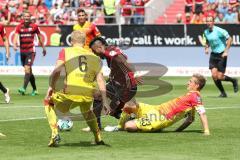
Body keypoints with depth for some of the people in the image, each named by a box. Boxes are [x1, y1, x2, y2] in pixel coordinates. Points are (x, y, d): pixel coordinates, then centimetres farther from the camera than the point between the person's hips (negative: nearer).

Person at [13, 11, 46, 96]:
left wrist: (43, 48, 17)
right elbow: (16, 36, -8)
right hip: (22, 51, 4)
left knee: (27, 69, -19)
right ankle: (34, 89, 24)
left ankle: (24, 88, -28)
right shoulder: (19, 27, 4)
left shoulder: (34, 26, 0)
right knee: (29, 71, 12)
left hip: (31, 51, -4)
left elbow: (39, 37, 11)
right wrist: (15, 45, -28)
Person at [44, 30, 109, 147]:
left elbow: (57, 71, -3)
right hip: (88, 94, 3)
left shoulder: (65, 52, 11)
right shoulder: (94, 57, 17)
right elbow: (100, 79, 10)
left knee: (48, 102, 26)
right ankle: (98, 138, 33)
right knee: (86, 110, 39)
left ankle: (55, 134, 10)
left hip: (69, 92, -3)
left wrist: (51, 87, 1)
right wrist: (104, 101, 9)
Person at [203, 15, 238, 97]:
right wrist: (206, 48, 1)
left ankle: (233, 81, 23)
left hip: (222, 54, -6)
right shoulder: (206, 32, 4)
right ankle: (223, 93, 10)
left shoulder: (219, 30, -16)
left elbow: (229, 38, -12)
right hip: (213, 54, 6)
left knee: (220, 77, -8)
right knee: (214, 76, -7)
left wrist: (226, 51, -17)